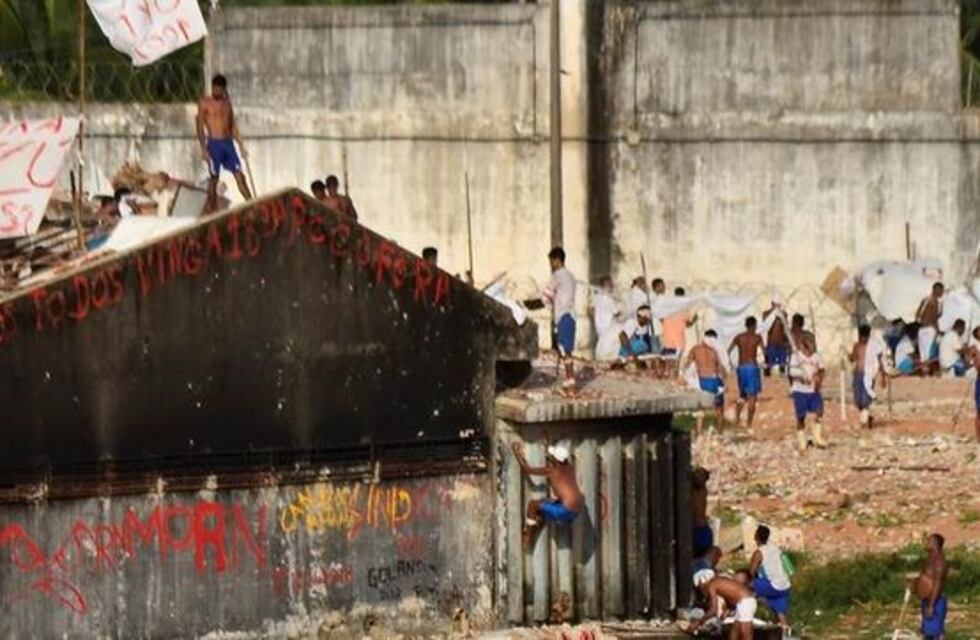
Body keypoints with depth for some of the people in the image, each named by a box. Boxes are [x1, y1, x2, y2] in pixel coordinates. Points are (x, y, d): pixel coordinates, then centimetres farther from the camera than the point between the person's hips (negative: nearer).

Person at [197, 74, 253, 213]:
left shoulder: (226, 102, 13)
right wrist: (203, 149, -12)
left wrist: (241, 146, 14)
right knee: (213, 178, -2)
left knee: (239, 175, 0)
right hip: (214, 143, -4)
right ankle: (212, 210, 4)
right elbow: (200, 127, -5)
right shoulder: (205, 103, -2)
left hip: (228, 143, 4)